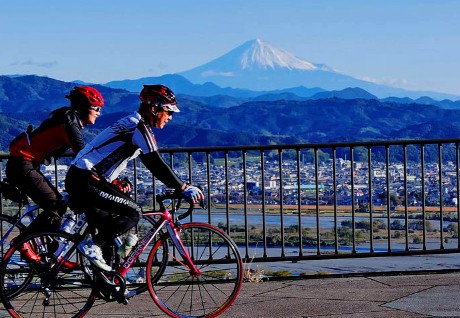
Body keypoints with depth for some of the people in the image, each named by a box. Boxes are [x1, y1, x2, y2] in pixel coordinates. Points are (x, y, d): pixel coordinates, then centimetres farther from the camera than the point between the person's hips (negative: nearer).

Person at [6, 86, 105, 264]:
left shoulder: (71, 120, 14)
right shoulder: (70, 123, -16)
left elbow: (82, 155, 21)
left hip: (25, 166, 10)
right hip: (22, 166, -10)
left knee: (58, 205, 9)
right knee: (56, 207, -12)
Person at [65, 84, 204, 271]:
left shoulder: (131, 125, 19)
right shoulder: (140, 127, -12)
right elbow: (156, 165, -17)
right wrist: (184, 188, -13)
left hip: (78, 180, 10)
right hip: (85, 181, -10)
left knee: (106, 229, 13)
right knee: (133, 213, -11)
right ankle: (92, 246, -11)